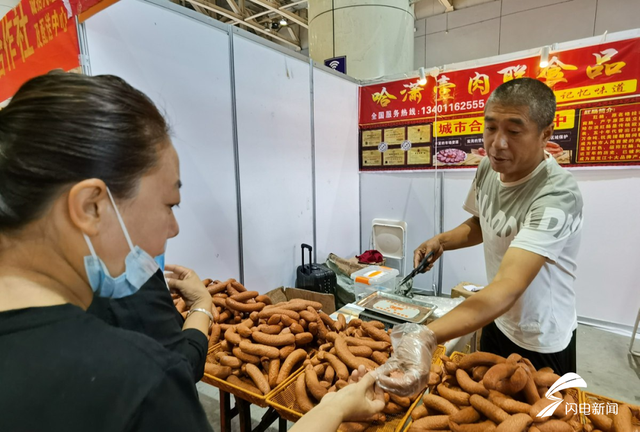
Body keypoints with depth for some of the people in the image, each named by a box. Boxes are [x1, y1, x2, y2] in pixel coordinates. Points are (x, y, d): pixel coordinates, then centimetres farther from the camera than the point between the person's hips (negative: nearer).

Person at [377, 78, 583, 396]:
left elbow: (507, 287, -44)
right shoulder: (488, 167, -11)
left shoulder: (557, 194, -33)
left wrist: (427, 337, -57)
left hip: (541, 344, -6)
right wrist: (442, 241, -13)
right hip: (497, 322, 6)